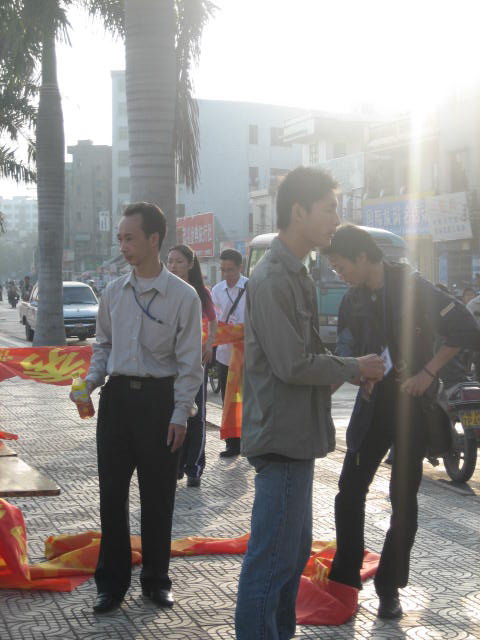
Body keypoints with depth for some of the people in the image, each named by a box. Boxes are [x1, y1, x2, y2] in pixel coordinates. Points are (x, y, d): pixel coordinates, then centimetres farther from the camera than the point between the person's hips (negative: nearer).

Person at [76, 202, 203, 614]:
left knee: (158, 495, 7)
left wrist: (180, 415, -10)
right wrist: (93, 379, 0)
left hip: (159, 398, -3)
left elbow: (189, 362, -6)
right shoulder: (114, 292, 6)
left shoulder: (183, 296, -7)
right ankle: (112, 581, 18)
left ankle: (156, 578, 23)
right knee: (112, 491, 6)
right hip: (117, 395, 4)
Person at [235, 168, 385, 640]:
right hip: (282, 438, -11)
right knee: (272, 557, -3)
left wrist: (350, 370, 8)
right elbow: (293, 365, -23)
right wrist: (355, 368, -10)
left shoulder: (294, 274, 15)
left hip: (296, 437, 11)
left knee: (294, 549, 20)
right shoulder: (272, 279, -18)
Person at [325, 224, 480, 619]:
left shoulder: (415, 289, -12)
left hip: (412, 404, -4)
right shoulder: (353, 301, 4)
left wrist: (428, 373, -14)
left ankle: (389, 588, 13)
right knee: (351, 490, 3)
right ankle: (345, 578, 16)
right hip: (372, 404, 5)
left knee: (403, 498, 2)